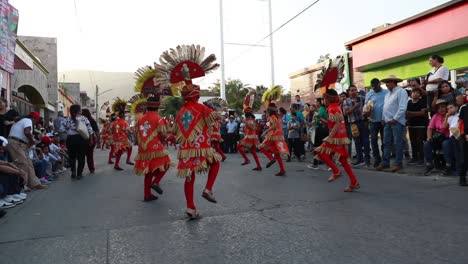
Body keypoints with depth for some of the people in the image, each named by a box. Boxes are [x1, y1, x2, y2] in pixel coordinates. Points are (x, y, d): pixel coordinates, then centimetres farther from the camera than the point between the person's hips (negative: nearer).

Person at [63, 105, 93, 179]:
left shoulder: (67, 119, 1)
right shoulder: (84, 118, -4)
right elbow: (90, 130, -3)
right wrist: (91, 139, 5)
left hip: (71, 139, 2)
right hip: (82, 139, -1)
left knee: (72, 156, 15)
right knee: (81, 157, 8)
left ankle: (73, 172, 5)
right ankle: (79, 174, 12)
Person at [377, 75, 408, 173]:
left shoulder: (401, 91, -7)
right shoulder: (388, 93, 19)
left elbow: (402, 108, -16)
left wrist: (395, 119, -17)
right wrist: (383, 118, 13)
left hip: (396, 121, -8)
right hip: (387, 122, 8)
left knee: (398, 143, -2)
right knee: (386, 143, 9)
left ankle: (398, 163, 4)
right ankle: (385, 162, 14)